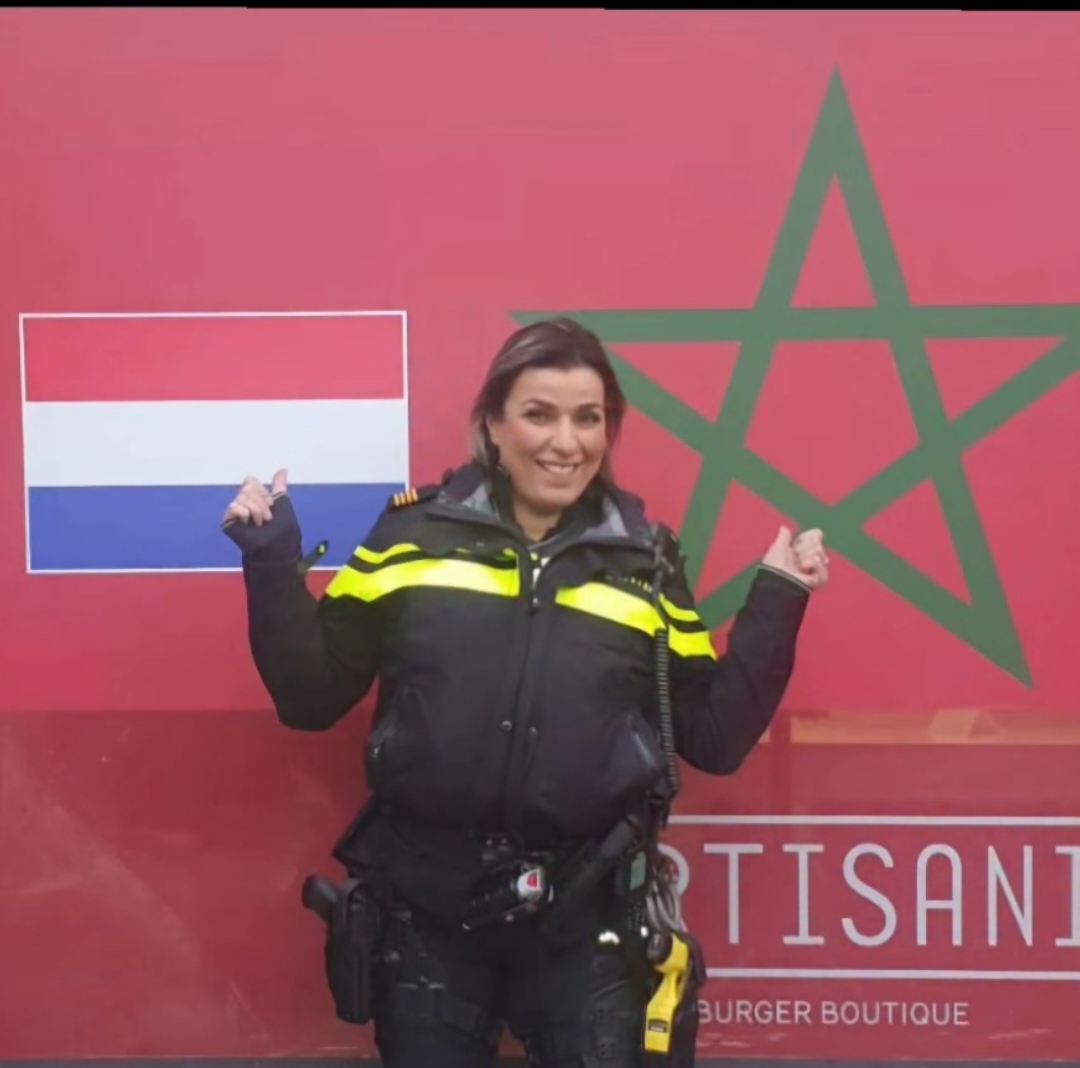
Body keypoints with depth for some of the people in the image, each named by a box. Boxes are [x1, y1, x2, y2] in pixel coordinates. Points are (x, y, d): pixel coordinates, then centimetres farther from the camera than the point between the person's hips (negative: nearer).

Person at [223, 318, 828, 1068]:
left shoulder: (645, 562, 4)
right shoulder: (414, 534, 1)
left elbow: (716, 739, 4)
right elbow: (311, 698, 2)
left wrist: (776, 603, -2)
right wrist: (272, 565, -6)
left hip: (584, 913, 0)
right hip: (424, 904, 0)